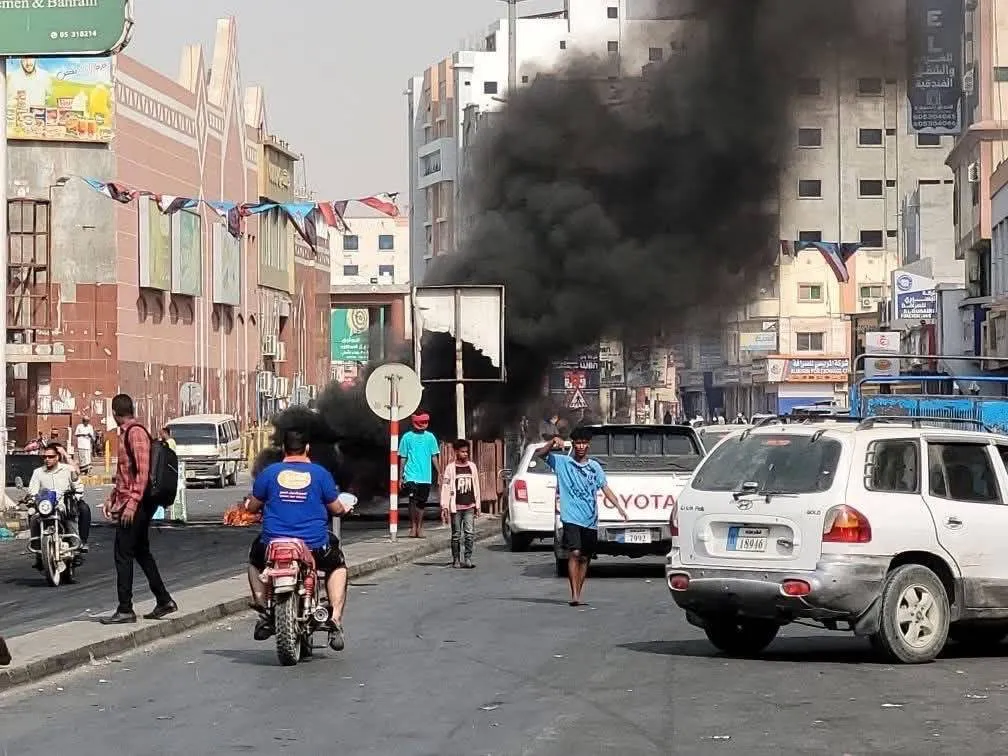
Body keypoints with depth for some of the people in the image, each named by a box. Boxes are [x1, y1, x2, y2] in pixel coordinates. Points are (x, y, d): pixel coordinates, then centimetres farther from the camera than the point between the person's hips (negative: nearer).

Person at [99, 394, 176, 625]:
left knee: (123, 554, -7)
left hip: (135, 505, -10)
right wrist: (112, 499, 22)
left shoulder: (136, 433, -14)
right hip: (130, 504, 10)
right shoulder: (126, 433, 16)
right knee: (141, 552, 15)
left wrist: (132, 504, -25)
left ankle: (125, 610, -4)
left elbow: (143, 472, -22)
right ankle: (164, 601, 21)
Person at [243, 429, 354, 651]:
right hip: (314, 546, -1)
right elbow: (336, 508, 5)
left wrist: (248, 505, 33)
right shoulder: (320, 474, -1)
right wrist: (345, 507, 30)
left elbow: (252, 506, 8)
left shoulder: (269, 473, 1)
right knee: (338, 564, 29)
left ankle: (264, 612, 15)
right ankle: (335, 620, 11)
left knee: (255, 559, 34)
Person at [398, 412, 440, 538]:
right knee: (413, 500, -13)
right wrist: (401, 476, 5)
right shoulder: (407, 437, 3)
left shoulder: (430, 437, 7)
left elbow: (434, 456, 10)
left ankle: (419, 527, 16)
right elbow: (403, 458, 7)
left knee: (421, 503, 7)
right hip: (411, 475, -2)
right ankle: (413, 527, -4)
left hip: (426, 476, 2)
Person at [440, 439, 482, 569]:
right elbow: (445, 487, -3)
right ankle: (456, 560, 11)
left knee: (470, 533, -6)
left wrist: (477, 505, 12)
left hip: (469, 506, 2)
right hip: (456, 507, -2)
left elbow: (476, 486, 14)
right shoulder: (450, 468, -1)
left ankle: (467, 559, -3)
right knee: (456, 535, 3)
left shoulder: (472, 467, 10)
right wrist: (444, 506, -9)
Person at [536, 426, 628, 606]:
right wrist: (553, 443, -19)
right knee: (574, 553, -17)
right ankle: (574, 595, -20)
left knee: (585, 558, 8)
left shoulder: (595, 467, 11)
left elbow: (605, 488, 5)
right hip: (571, 518, -4)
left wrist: (619, 507, -8)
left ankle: (578, 594, 18)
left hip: (590, 520, 4)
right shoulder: (562, 462, 4)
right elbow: (539, 453, -2)